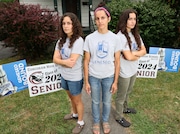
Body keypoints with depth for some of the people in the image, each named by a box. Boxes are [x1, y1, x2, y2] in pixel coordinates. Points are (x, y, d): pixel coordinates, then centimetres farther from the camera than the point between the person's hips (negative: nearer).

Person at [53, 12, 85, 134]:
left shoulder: (78, 40, -22)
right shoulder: (61, 40, 0)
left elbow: (72, 63, -27)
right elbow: (55, 59, -5)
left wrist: (61, 61, -11)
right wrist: (65, 61, -19)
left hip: (75, 78, -6)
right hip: (64, 75, 7)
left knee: (77, 100, 14)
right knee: (71, 97, 27)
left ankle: (80, 122, 37)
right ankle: (75, 114, 53)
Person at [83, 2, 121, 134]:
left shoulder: (115, 38, -7)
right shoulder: (89, 38, -8)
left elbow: (117, 62, -2)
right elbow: (86, 61, -3)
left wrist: (115, 81, -1)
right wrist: (86, 81, -3)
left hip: (109, 77, 1)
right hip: (94, 77, 0)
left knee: (107, 101, 18)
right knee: (95, 102, 17)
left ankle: (105, 121, 45)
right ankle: (96, 122, 43)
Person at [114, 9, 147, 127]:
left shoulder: (135, 34, 4)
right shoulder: (120, 36, -21)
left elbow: (144, 51, 1)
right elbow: (128, 57, -26)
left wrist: (134, 53, -17)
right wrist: (139, 54, -7)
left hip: (134, 70, 8)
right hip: (124, 72, -7)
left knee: (128, 92, 26)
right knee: (121, 95, 11)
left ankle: (125, 108, 50)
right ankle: (119, 117, 32)